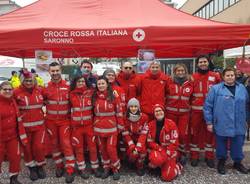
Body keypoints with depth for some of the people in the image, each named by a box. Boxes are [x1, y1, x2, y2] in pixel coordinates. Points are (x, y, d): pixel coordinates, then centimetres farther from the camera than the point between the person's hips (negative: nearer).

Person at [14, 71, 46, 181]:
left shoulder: (39, 90, -1)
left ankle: (40, 167, 27)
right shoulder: (17, 92, -10)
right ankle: (32, 168, 32)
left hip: (39, 125, 1)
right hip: (24, 126, -1)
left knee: (39, 146, 3)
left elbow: (44, 102, 16)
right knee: (27, 148, 12)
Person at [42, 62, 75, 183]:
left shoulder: (67, 86, -5)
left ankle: (70, 170, 8)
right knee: (54, 143, 12)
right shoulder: (46, 88, -2)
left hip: (65, 120, -2)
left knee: (66, 144, -2)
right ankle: (59, 166, 29)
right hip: (51, 121, 2)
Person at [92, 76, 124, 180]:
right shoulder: (94, 97, 2)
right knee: (102, 149, 13)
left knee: (111, 149, -2)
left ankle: (116, 169, 19)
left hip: (111, 128, -3)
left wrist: (120, 126, -5)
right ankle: (106, 168, 32)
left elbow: (119, 112, -5)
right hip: (99, 128, 4)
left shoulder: (114, 97, -7)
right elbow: (93, 112, 8)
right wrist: (93, 125, 6)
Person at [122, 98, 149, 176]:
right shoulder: (125, 118, -12)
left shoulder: (144, 117, -13)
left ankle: (140, 166, 2)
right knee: (132, 154, -24)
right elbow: (125, 134, -10)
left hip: (141, 140, 0)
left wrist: (138, 147, -23)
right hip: (131, 140, 0)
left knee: (142, 150, -28)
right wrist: (132, 146, -22)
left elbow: (144, 134, -13)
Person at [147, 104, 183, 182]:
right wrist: (160, 149, -17)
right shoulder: (151, 124, -5)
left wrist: (166, 154, -18)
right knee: (157, 159, -35)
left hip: (169, 151, -1)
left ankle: (177, 166, 20)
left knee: (167, 177, -12)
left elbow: (174, 143, -12)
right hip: (157, 149, 2)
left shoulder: (171, 124, -13)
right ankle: (156, 164, 3)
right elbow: (150, 141, -3)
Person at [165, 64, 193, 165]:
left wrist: (189, 106, 7)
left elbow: (191, 97, 15)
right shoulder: (170, 83, -1)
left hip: (184, 113, 1)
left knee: (183, 133, 0)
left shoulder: (189, 84, 4)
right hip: (171, 112, -1)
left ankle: (183, 154, 20)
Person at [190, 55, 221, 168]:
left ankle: (209, 156, 23)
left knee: (210, 132, 9)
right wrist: (189, 105, -1)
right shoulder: (193, 77, 5)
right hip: (196, 109, 0)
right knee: (195, 132, 6)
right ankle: (194, 156, 18)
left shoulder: (215, 76, 5)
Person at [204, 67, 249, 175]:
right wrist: (209, 122, -8)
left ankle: (237, 162, 37)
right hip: (221, 125, -3)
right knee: (221, 145, 12)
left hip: (239, 125, 4)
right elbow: (207, 106, -7)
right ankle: (221, 162, 33)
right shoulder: (216, 89, -7)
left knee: (238, 145, 15)